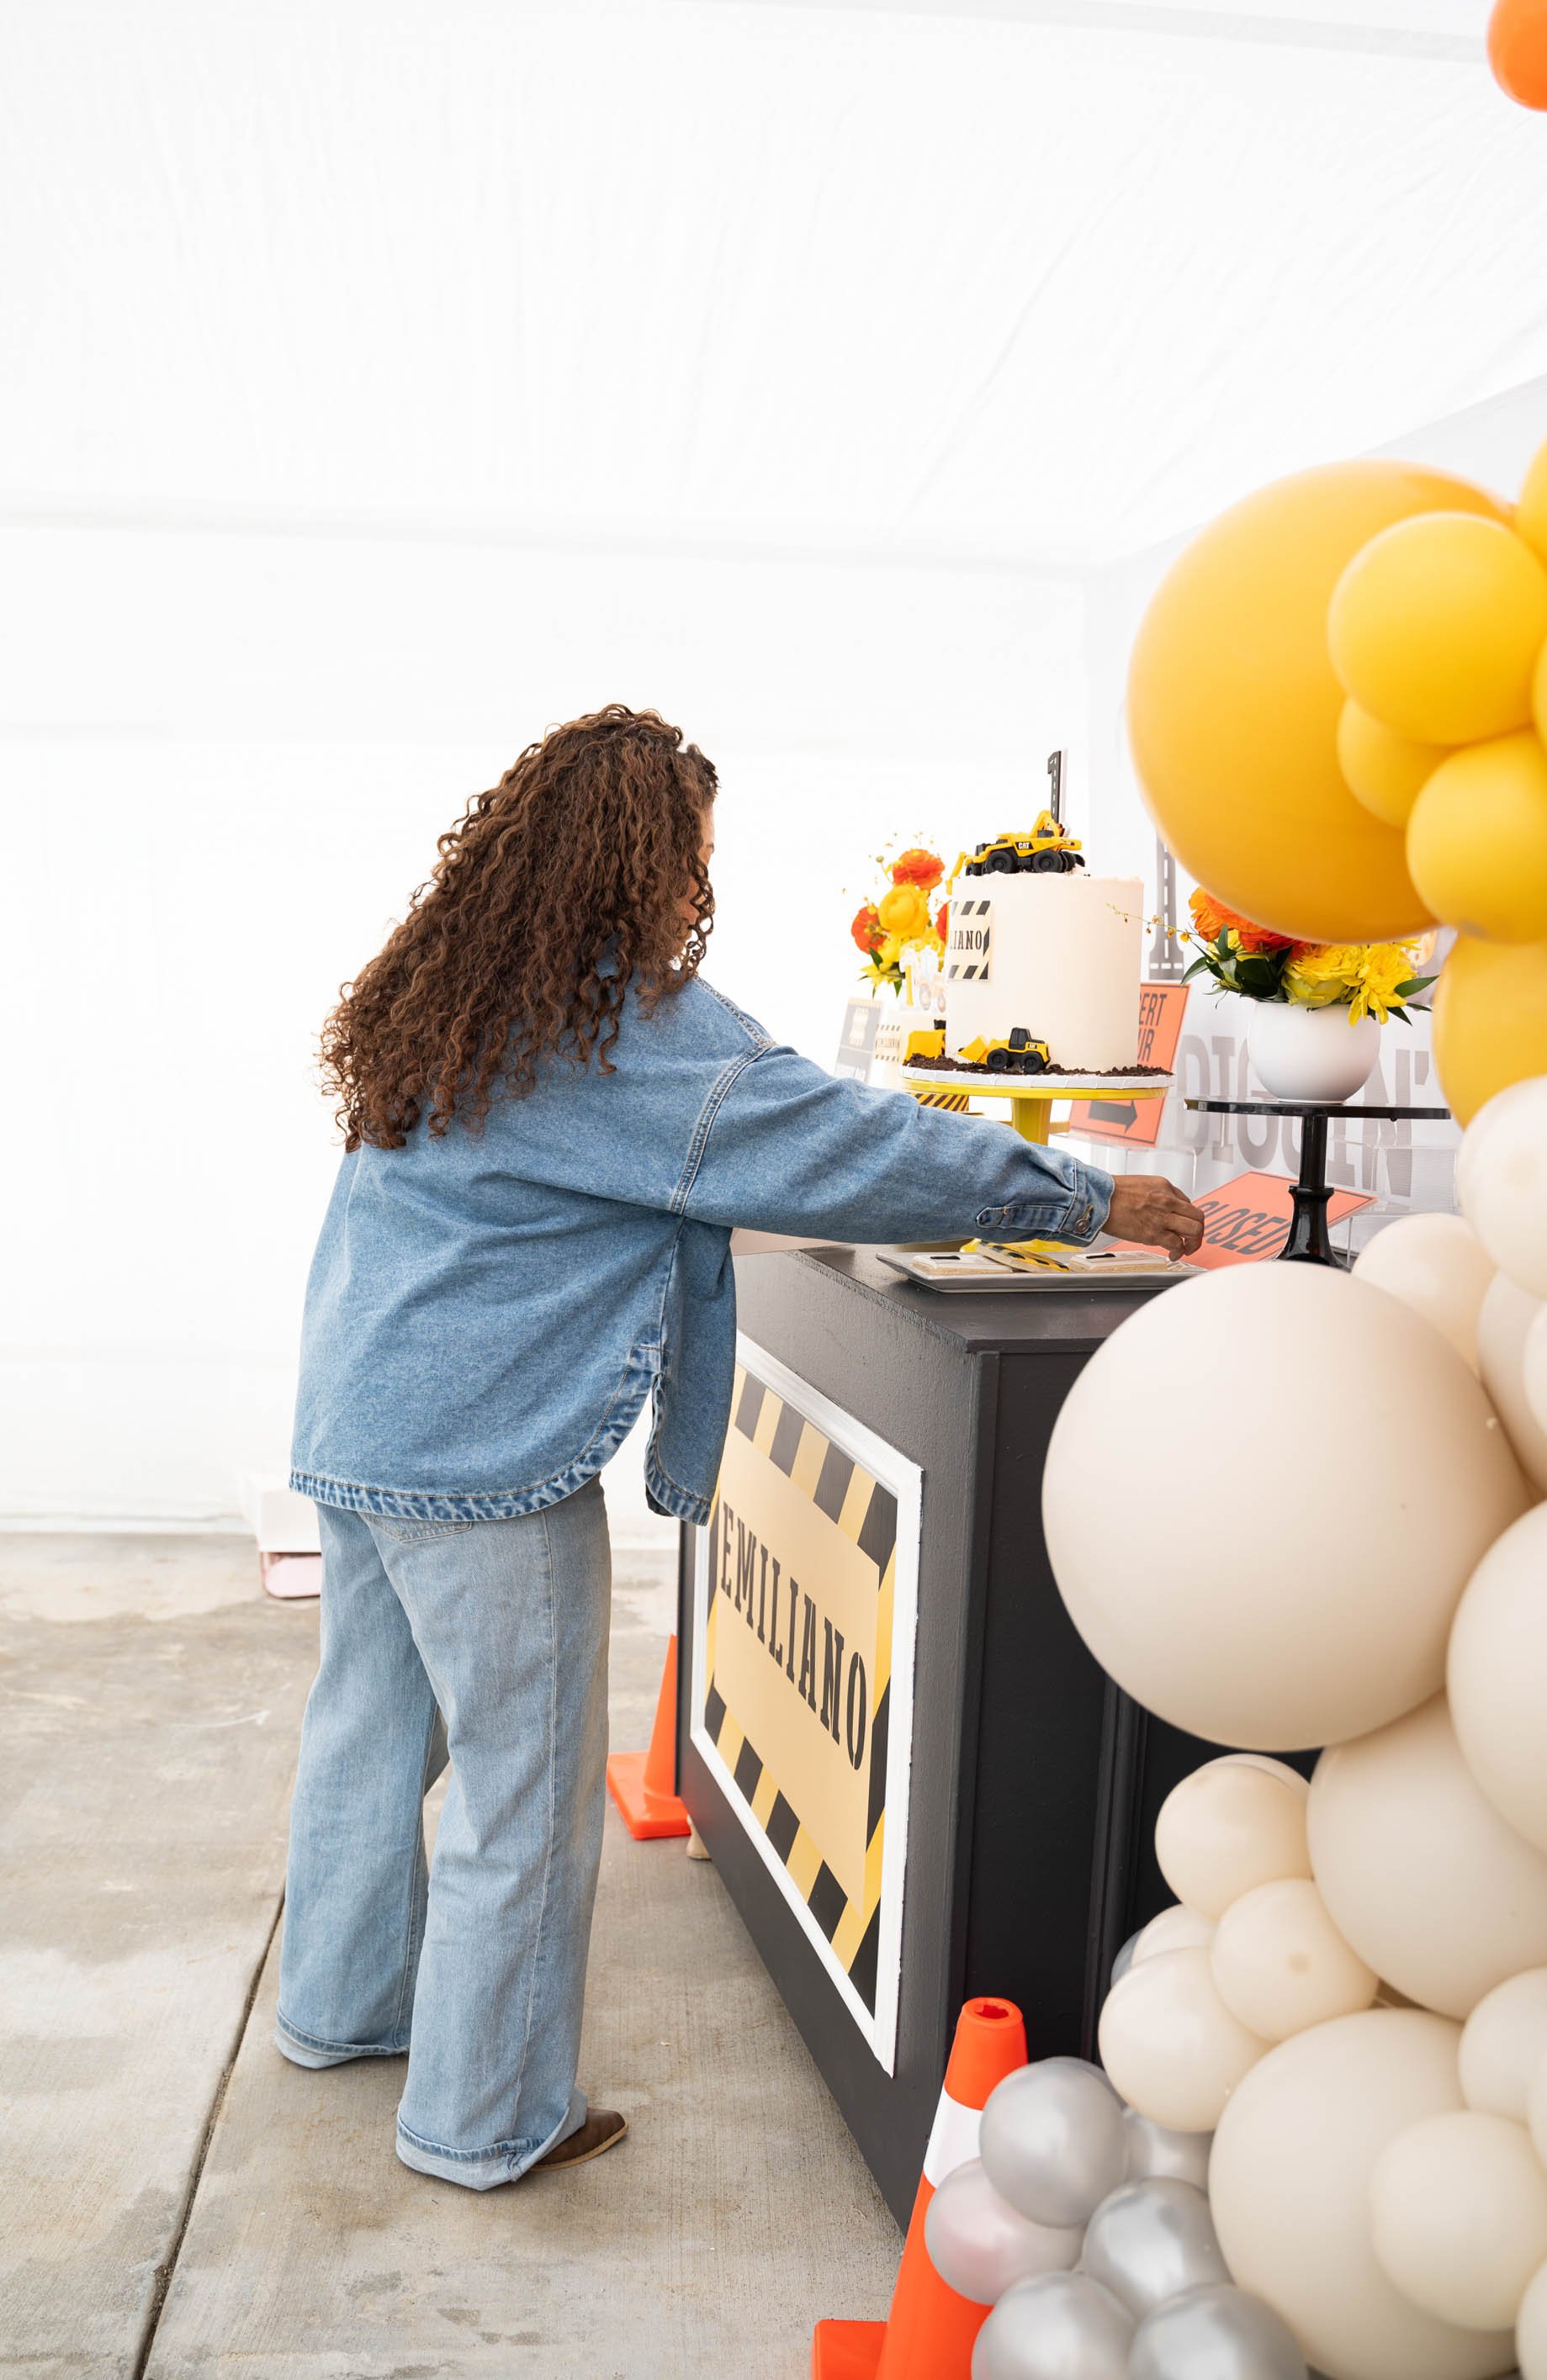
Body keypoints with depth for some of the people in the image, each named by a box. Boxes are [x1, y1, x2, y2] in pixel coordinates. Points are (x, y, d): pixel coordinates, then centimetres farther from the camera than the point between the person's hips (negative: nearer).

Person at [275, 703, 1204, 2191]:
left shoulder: (445, 997, 10)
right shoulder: (637, 1025, -17)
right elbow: (856, 1150, -17)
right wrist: (1094, 1202, -8)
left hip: (354, 1426, 9)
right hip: (487, 1457, -9)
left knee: (370, 1729, 23)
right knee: (524, 1789, 6)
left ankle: (339, 2004, 42)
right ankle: (482, 2121, 22)